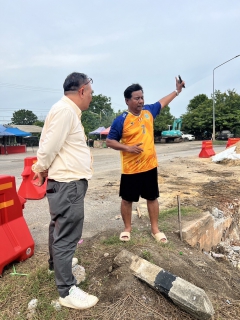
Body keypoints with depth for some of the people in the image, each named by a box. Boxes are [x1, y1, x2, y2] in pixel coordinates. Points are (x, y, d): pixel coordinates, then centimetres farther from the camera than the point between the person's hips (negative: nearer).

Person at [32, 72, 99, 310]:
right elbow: (49, 146, -20)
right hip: (68, 183, -11)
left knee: (59, 227, 25)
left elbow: (51, 144, 16)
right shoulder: (65, 110, -18)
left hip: (68, 182, 11)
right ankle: (67, 291, 12)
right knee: (67, 234, -2)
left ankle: (56, 262, 46)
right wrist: (41, 169, -3)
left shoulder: (69, 111, 15)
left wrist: (42, 169, 17)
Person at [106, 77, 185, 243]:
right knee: (127, 200, 9)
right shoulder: (121, 120, -11)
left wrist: (177, 90, 26)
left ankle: (155, 229, 29)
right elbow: (109, 141, -8)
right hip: (130, 169, -4)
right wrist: (128, 148, -20)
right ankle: (127, 229, 30)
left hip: (150, 166, 5)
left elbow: (162, 102, 25)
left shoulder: (149, 111, 4)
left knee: (152, 198, 13)